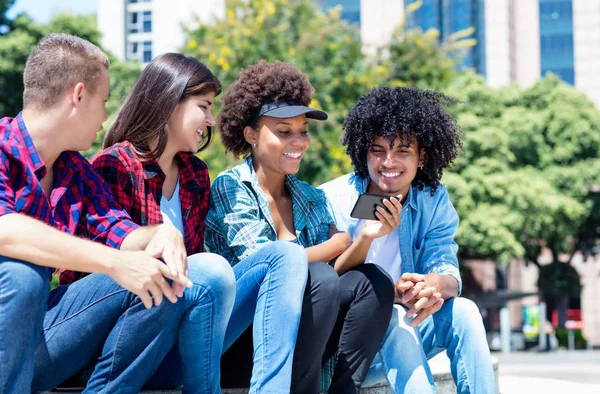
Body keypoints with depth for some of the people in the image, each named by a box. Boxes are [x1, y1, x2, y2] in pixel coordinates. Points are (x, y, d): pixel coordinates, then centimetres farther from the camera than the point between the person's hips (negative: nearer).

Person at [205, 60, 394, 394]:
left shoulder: (311, 198, 13)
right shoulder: (230, 188, -5)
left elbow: (338, 272, 4)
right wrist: (346, 239, -13)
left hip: (299, 337, 6)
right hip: (241, 335, -6)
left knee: (373, 282, -14)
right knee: (316, 276, -28)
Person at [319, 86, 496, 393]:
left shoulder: (434, 201, 2)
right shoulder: (331, 201, -12)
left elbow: (447, 271, -8)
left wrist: (436, 285, -35)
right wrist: (390, 293, -35)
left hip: (404, 333, 4)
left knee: (462, 311, -22)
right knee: (394, 318, -33)